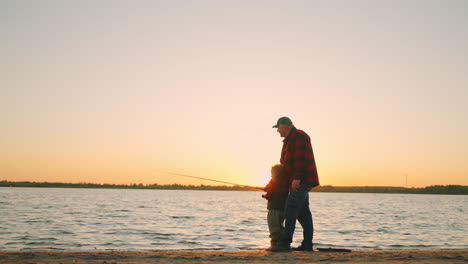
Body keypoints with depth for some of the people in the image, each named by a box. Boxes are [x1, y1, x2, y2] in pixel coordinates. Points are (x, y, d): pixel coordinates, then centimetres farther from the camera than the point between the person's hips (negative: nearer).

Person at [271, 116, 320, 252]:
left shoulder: (299, 136, -9)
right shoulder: (289, 140, 22)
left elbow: (300, 158, -21)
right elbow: (287, 162, 23)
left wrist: (297, 178, -27)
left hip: (301, 180, -11)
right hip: (299, 181, 11)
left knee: (291, 209, -16)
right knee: (303, 212, 10)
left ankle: (285, 244, -19)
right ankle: (307, 244, 14)